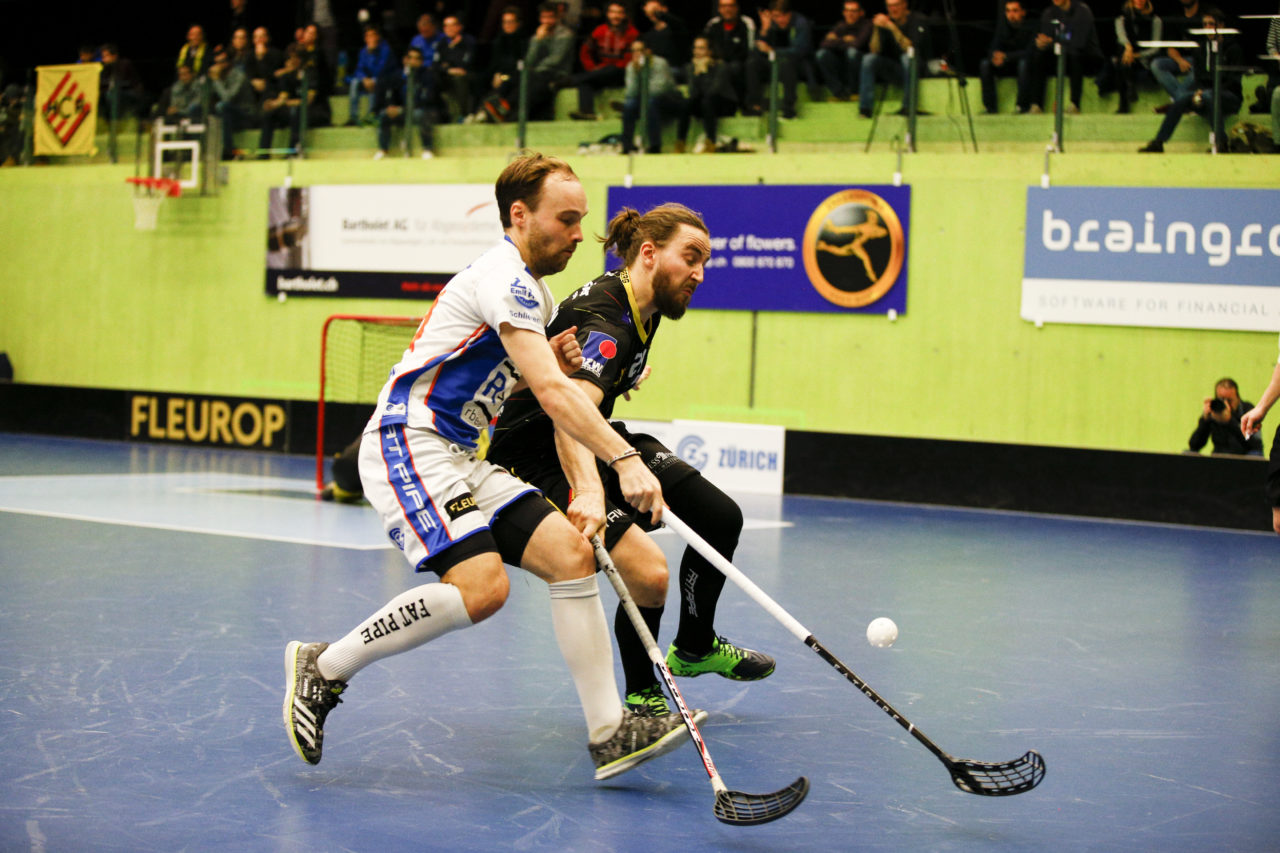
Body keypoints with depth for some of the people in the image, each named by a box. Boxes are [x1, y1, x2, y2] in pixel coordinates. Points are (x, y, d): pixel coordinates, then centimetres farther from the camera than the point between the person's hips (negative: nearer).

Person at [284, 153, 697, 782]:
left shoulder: (533, 292, 20)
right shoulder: (503, 277, -13)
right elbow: (551, 393, -23)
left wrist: (550, 366, 6)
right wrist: (623, 459, -31)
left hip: (459, 458, 10)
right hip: (407, 445, -10)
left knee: (571, 553, -5)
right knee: (481, 586, -27)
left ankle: (608, 731, -6)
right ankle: (324, 667, -10)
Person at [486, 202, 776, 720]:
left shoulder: (643, 307, 2)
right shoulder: (604, 320, -30)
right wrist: (587, 492, -64)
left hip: (596, 441, 10)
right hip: (539, 459, -10)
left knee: (721, 517, 7)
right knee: (648, 572, -27)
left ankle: (694, 649, 31)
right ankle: (642, 697, 1)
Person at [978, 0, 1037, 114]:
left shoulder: (1031, 27, -15)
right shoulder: (1002, 23, -4)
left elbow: (1030, 53, -24)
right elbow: (994, 48, -6)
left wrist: (1006, 56, -33)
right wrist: (995, 56, -31)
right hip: (1007, 67, 4)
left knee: (1023, 62, -37)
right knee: (984, 64, -20)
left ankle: (1024, 106, -30)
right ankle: (990, 106, -22)